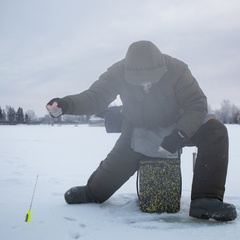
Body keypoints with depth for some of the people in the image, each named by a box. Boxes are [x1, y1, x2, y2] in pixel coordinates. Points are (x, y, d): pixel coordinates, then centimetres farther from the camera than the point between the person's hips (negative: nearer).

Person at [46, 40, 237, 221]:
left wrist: (178, 136, -38)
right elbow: (94, 97, -23)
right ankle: (92, 192, 24)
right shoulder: (118, 73, -25)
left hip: (175, 126, 0)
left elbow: (197, 104, -25)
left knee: (215, 131, -23)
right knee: (118, 163, -13)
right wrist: (65, 104, -43)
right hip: (137, 130, 1)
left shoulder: (176, 69, -29)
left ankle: (205, 200, -26)